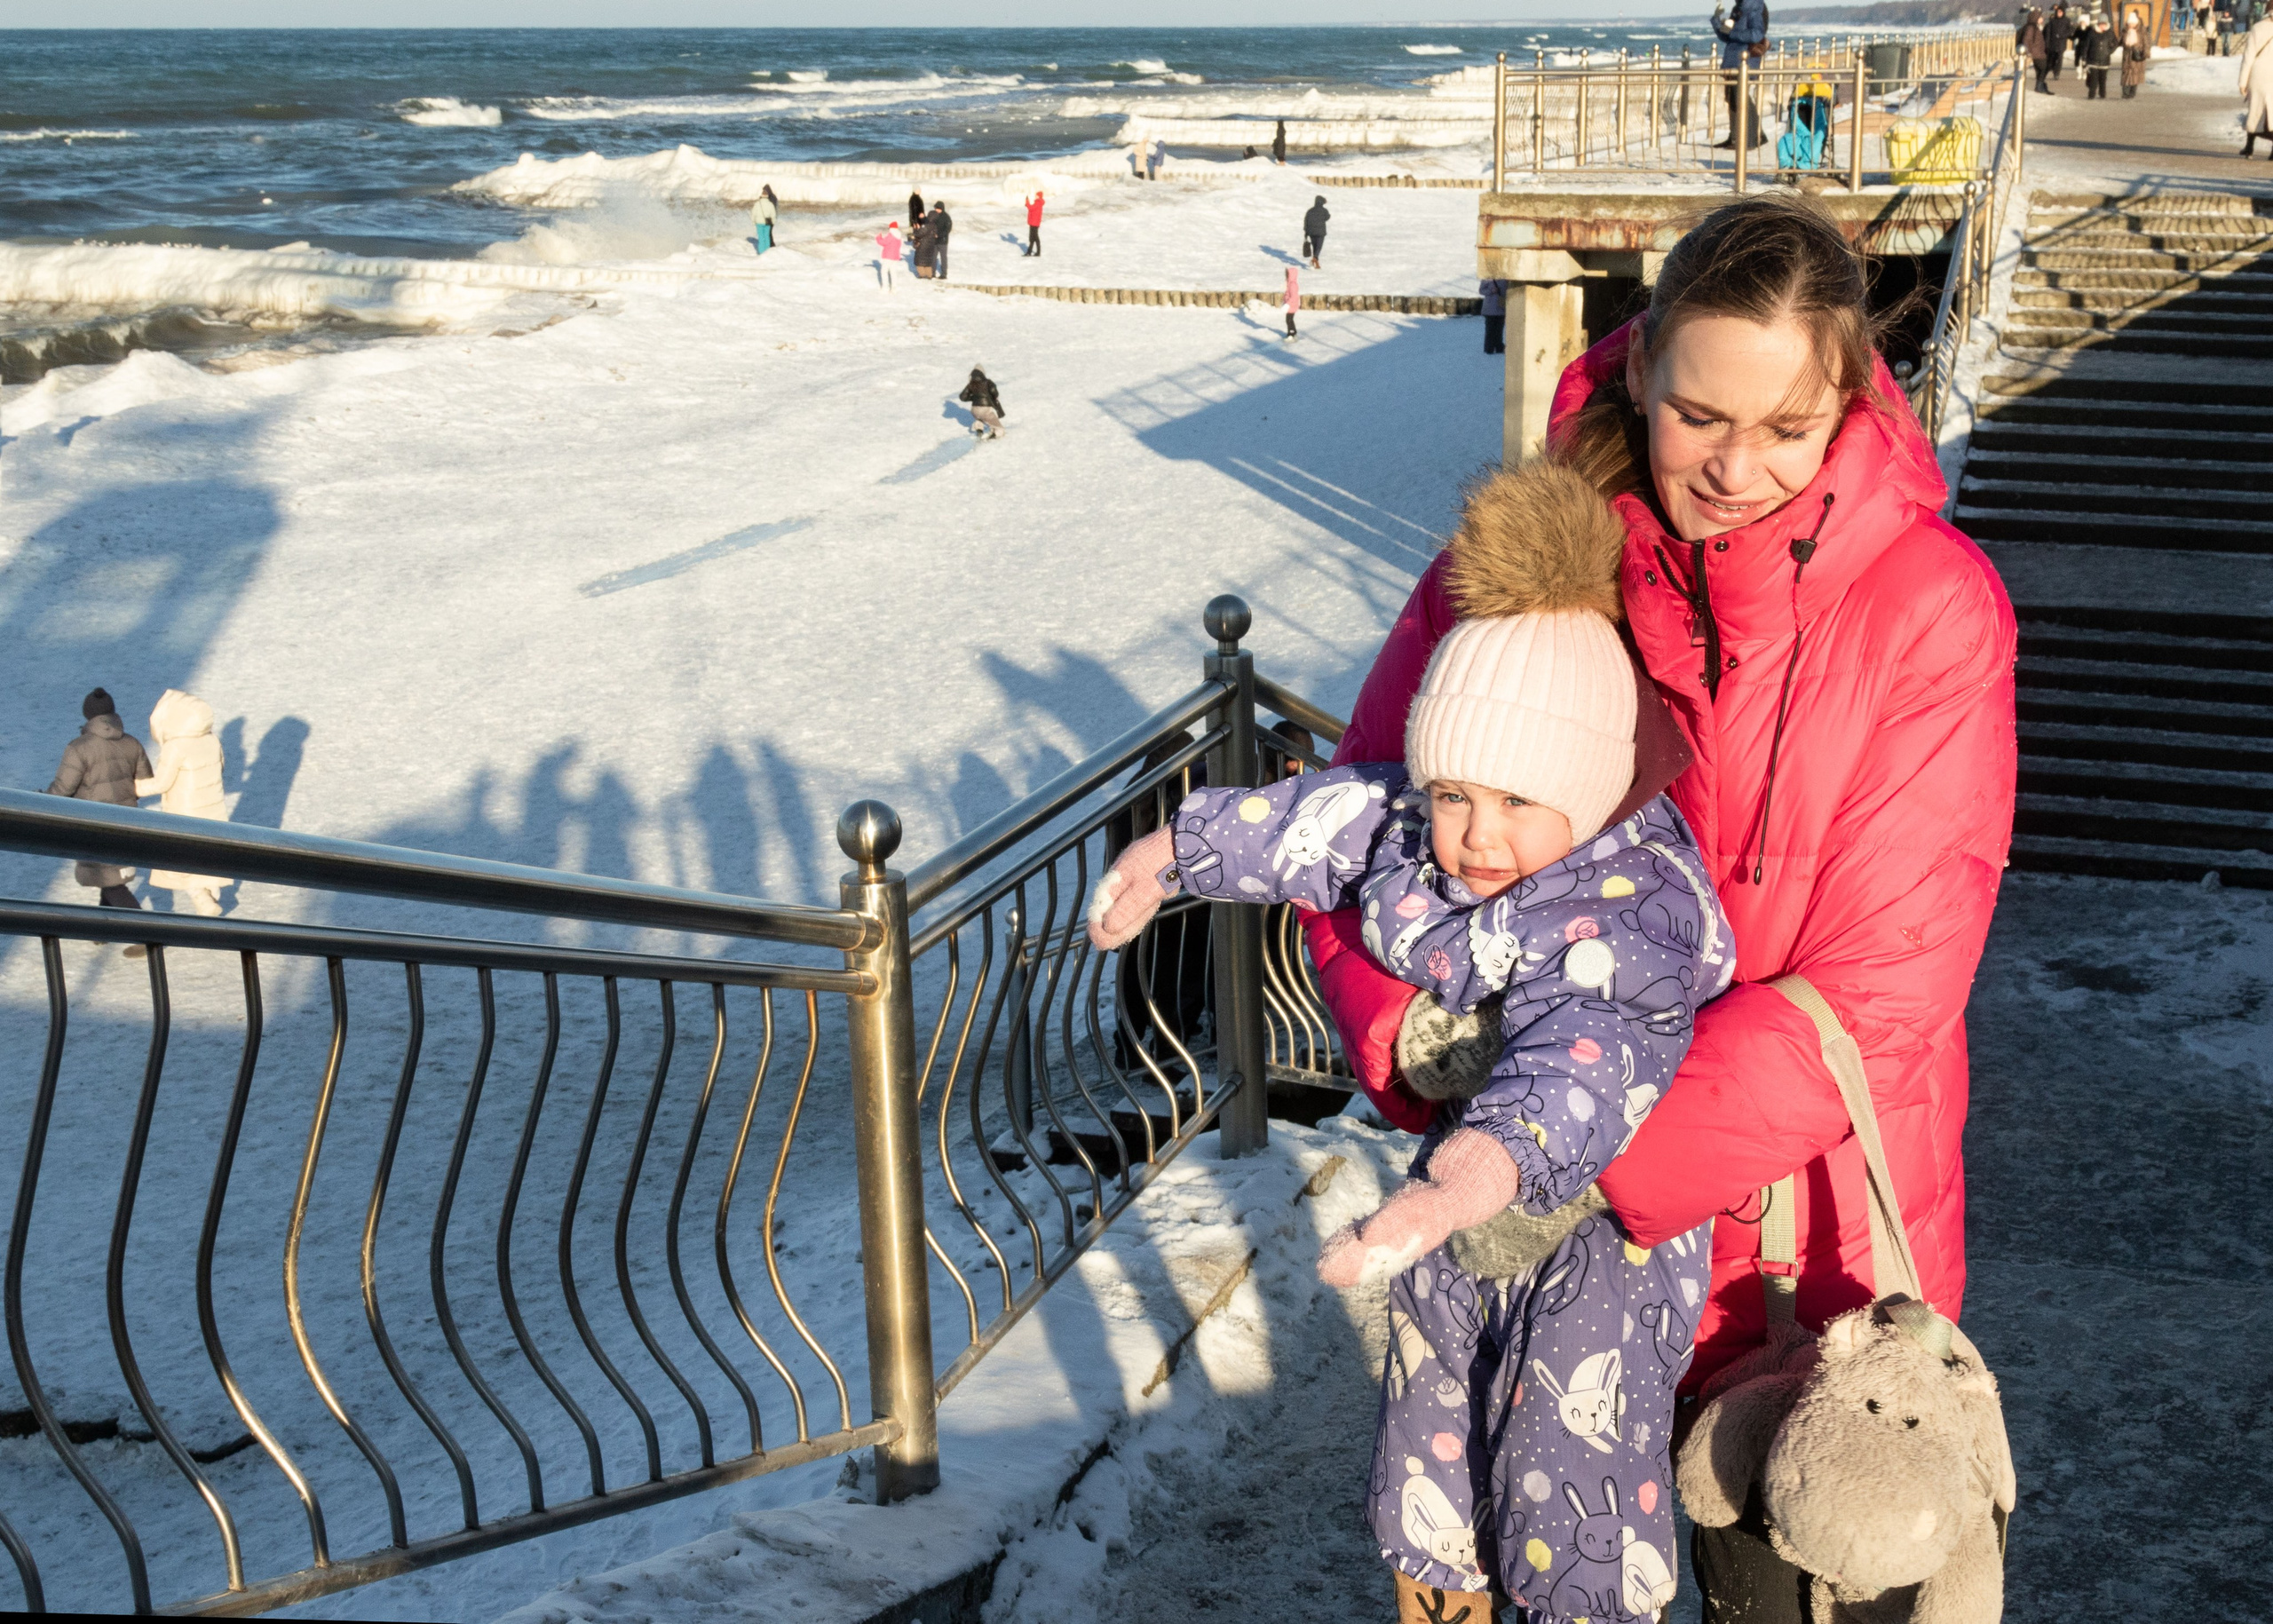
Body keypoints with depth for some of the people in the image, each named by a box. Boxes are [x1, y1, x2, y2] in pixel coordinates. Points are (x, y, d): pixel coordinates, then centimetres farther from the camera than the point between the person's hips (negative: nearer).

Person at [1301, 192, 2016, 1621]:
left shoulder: (1932, 607, -17)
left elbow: (1877, 985, -21)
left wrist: (1602, 1172, -27)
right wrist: (1409, 1036, -25)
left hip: (1806, 1217, -2)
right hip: (1567, 1189, 2)